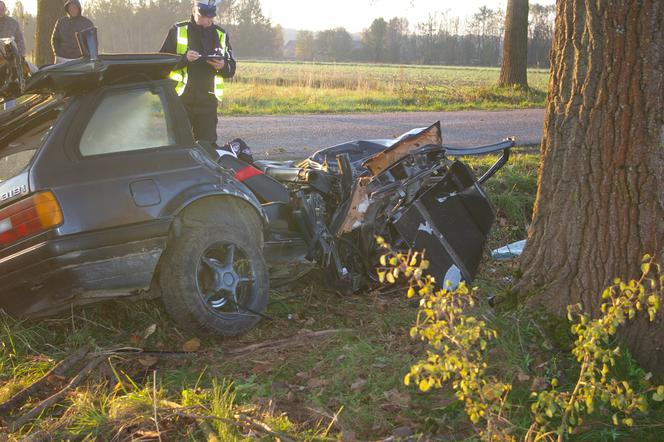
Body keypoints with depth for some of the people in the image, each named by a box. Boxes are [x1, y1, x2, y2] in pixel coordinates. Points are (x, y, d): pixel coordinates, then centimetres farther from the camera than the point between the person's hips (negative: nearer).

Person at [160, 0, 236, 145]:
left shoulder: (221, 35, 12)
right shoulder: (178, 31, 3)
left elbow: (231, 69, 14)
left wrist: (223, 66, -8)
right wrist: (184, 57, -18)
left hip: (208, 101, 2)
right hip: (182, 99, -2)